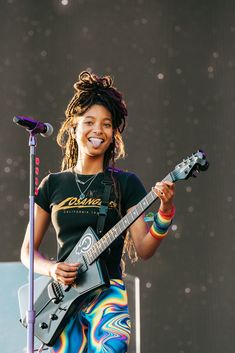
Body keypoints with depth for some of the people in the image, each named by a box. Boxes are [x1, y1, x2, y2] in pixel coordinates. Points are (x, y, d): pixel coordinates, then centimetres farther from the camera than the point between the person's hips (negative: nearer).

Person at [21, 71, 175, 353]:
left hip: (107, 292, -2)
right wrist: (51, 269, -6)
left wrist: (164, 212, -17)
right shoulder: (53, 184, 10)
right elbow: (28, 251, 13)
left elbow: (143, 250, -1)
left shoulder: (125, 183, 5)